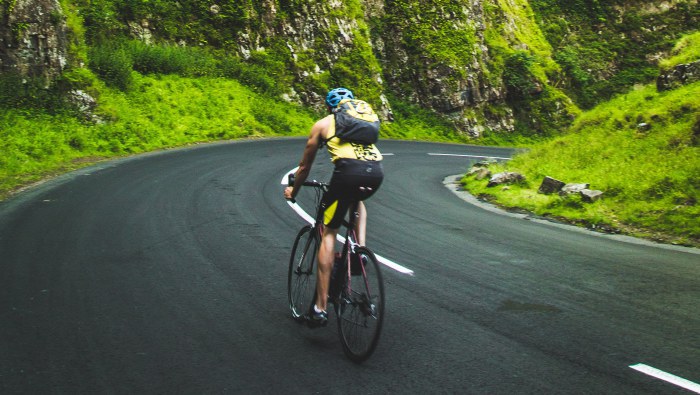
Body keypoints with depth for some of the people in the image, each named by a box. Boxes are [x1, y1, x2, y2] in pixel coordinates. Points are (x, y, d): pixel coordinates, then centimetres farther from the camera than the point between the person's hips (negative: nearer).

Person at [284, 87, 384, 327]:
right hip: (376, 172, 4)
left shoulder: (322, 124, 24)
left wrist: (293, 191, 48)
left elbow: (305, 167, 31)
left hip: (349, 170, -4)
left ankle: (320, 308, 4)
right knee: (358, 201, 39)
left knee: (328, 233, 8)